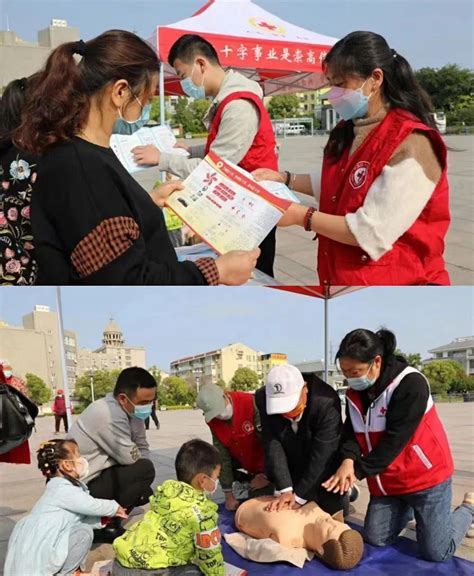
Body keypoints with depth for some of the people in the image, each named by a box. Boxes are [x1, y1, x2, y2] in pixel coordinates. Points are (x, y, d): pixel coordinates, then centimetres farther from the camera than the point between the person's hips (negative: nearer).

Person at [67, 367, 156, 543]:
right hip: (81, 486, -9)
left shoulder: (132, 412, 2)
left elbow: (142, 450, 8)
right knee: (145, 470, -19)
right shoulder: (109, 415, -26)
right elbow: (130, 457, -22)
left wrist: (144, 484, -7)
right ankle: (105, 526, -6)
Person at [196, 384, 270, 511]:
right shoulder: (212, 420, -13)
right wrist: (229, 494, -11)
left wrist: (266, 475, -22)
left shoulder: (252, 404, -31)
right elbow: (222, 456, -11)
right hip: (246, 465, 5)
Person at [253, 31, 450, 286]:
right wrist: (283, 178, 7)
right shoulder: (348, 131, 4)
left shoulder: (410, 145, -22)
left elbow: (372, 234, -25)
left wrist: (301, 216, -22)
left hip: (392, 279, -7)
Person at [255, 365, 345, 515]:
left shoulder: (327, 403, -32)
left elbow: (321, 455, -27)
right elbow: (273, 446, -20)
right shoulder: (263, 399, -22)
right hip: (293, 476, 3)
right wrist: (285, 490, -25)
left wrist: (299, 496, -22)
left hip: (324, 478, -3)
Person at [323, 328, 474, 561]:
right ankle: (409, 508, 34)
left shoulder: (411, 384, -25)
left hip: (424, 476, -6)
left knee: (435, 552, -2)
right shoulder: (354, 393, -2)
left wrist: (358, 471, -24)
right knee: (374, 539, 8)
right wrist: (348, 460, -26)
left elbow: (394, 439, -27)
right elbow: (350, 433, -3)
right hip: (386, 481, 7)